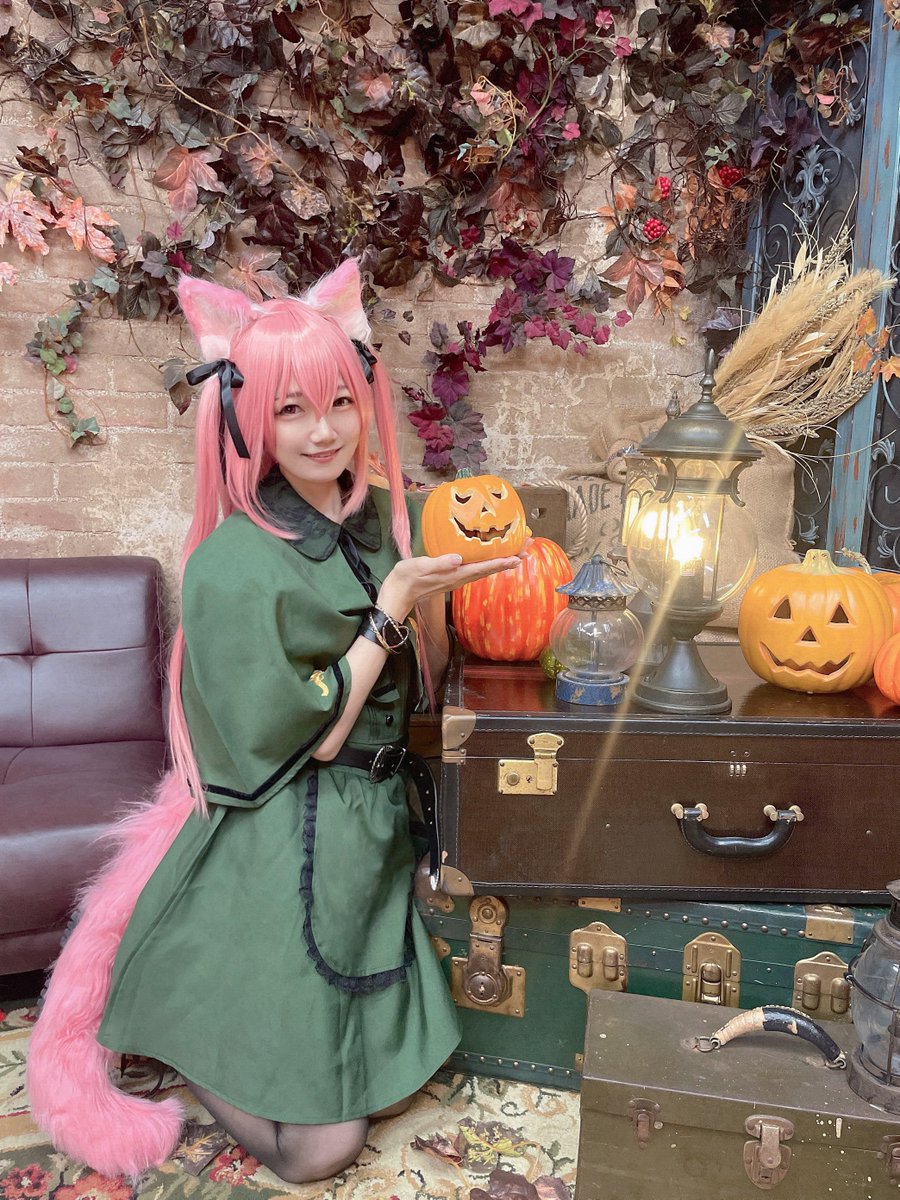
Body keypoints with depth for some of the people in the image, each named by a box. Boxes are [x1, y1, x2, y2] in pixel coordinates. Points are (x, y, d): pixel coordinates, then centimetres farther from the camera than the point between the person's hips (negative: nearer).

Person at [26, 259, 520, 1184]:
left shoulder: (390, 519, 1)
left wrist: (436, 586, -11)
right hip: (284, 856, -7)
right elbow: (306, 739, -18)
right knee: (315, 1145, 0)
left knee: (393, 1084, 19)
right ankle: (164, 1027, 24)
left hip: (378, 828, 7)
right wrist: (391, 606, -20)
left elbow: (422, 685, 6)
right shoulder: (235, 566, -19)